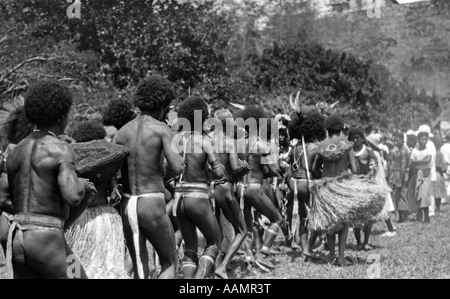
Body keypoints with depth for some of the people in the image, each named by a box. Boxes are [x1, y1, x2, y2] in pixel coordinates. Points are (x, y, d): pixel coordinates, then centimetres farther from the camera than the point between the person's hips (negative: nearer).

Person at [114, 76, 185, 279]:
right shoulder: (162, 129, -6)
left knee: (140, 271, 12)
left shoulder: (122, 132, 10)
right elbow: (178, 168, -14)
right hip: (152, 206, -5)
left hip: (127, 206, 5)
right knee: (169, 265, 14)